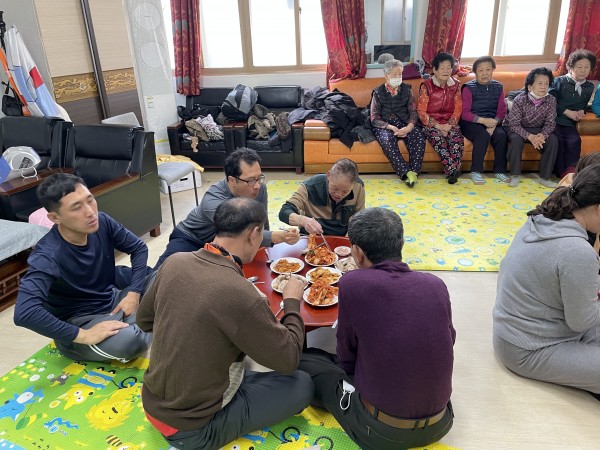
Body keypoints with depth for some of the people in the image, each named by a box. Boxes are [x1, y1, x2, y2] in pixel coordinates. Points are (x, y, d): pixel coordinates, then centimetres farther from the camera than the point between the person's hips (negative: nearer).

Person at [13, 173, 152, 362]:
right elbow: (24, 313, -40)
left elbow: (139, 248, 1)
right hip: (80, 320, -6)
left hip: (113, 297, 6)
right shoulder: (48, 256, -29)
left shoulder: (102, 222, -13)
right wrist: (83, 335, -36)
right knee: (128, 341, -35)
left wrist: (134, 292, -11)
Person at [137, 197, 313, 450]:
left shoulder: (174, 262, -9)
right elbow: (288, 360, -16)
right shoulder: (239, 293, -30)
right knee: (302, 385, 1)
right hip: (192, 429, -7)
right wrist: (292, 303, -2)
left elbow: (144, 320, 8)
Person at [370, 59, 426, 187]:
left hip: (405, 124, 2)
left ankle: (413, 172, -29)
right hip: (385, 126, -2)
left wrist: (409, 127, -18)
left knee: (419, 138, -29)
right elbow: (374, 118, -1)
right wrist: (391, 127, -19)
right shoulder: (378, 92, 7)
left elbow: (413, 112, 6)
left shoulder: (406, 90, 13)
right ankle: (406, 173, -37)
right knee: (387, 140, -36)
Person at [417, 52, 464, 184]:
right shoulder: (426, 86, -3)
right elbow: (421, 111, -7)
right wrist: (437, 125, -17)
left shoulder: (455, 85, 9)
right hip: (430, 123, -3)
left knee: (457, 138, -30)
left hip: (450, 123, 3)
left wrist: (449, 125, -12)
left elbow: (458, 109, 7)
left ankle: (452, 170, -34)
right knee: (438, 138, -34)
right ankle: (452, 171, -34)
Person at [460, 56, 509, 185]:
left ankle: (500, 170, -9)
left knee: (501, 135, -26)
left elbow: (502, 110, 2)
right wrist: (483, 120, -25)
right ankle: (476, 171, -22)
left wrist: (493, 123, -18)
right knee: (483, 135, -33)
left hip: (492, 122, 4)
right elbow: (465, 113, -12)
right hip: (472, 123, -4)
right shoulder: (468, 88, -5)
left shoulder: (498, 87, 7)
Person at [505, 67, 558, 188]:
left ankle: (545, 177, -12)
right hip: (517, 129, -3)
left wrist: (542, 135, -33)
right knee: (516, 139, -35)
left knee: (553, 140, -23)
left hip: (538, 130, 3)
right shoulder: (520, 100, -22)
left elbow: (550, 123, -10)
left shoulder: (551, 100, -12)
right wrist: (530, 137, -36)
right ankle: (515, 175, -20)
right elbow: (514, 124, -24)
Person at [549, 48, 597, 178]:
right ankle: (562, 172, -18)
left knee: (575, 140, -23)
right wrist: (568, 112, -14)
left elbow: (584, 105, 24)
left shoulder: (589, 87, 14)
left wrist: (581, 112, -1)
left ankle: (571, 171, -15)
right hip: (553, 119, -4)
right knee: (558, 140, -27)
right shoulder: (559, 81, -1)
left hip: (569, 123, 4)